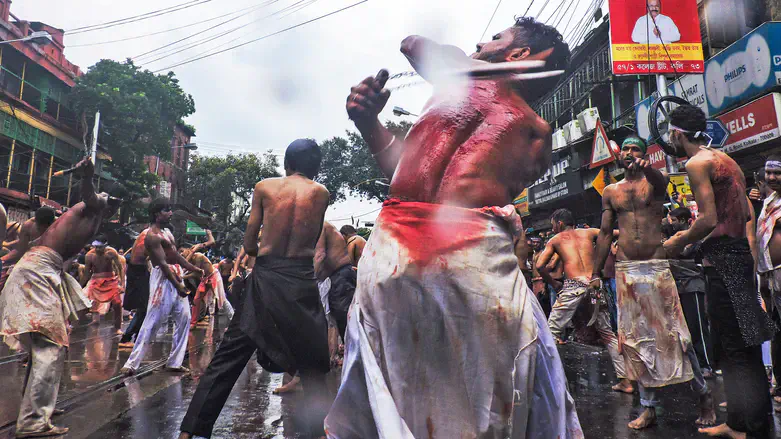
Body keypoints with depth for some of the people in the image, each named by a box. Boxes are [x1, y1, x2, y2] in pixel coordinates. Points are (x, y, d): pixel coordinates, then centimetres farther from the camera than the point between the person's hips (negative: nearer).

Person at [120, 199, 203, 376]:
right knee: (153, 321, -8)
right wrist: (178, 286, -24)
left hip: (176, 276, 9)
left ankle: (175, 362, 14)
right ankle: (132, 363, 0)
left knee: (183, 318, 8)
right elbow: (162, 263, -20)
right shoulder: (152, 236, -13)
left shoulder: (166, 231, 17)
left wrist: (194, 269, 22)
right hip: (163, 278, -9)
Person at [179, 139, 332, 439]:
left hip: (264, 278, 1)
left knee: (228, 357, 9)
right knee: (312, 366, 12)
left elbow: (249, 246, 5)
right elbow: (313, 241, 7)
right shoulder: (321, 193, 5)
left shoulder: (264, 187, 4)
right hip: (302, 281, 0)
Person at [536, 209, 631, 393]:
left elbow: (540, 265, 5)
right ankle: (625, 380, 17)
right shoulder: (588, 232, 19)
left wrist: (554, 283, 16)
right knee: (607, 332, 16)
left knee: (552, 331, 4)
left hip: (573, 284, -3)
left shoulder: (555, 240, 14)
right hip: (594, 283, 4)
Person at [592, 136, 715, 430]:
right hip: (625, 271, 3)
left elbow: (660, 181, -23)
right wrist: (595, 273, 8)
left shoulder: (656, 180, 4)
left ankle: (704, 395, 20)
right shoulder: (610, 191, 13)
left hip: (657, 266, -3)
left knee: (674, 334, -1)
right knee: (635, 339, 5)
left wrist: (647, 168, -48)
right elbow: (605, 233, 13)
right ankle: (649, 408, 14)